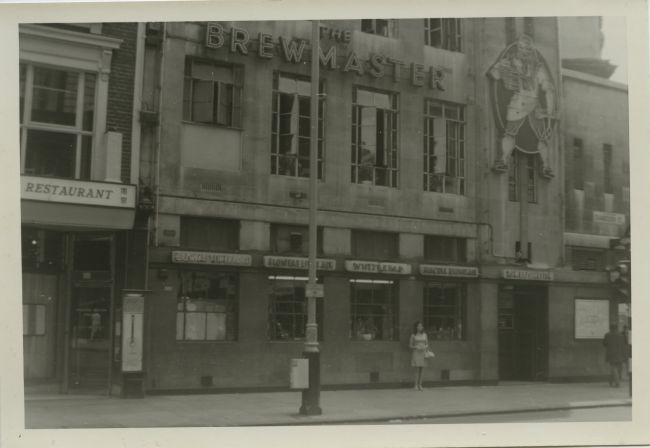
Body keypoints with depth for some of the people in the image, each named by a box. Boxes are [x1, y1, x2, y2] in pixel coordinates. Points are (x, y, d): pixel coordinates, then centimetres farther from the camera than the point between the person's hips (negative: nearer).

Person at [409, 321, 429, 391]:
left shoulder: (424, 335, 9)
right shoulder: (413, 335, 0)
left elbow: (427, 344, 12)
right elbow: (410, 345, 2)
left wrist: (425, 347, -10)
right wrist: (416, 347, -14)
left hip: (423, 353, 3)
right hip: (416, 353, -3)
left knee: (422, 369, -1)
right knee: (417, 369, -9)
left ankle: (420, 385, 7)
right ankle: (415, 385, -3)